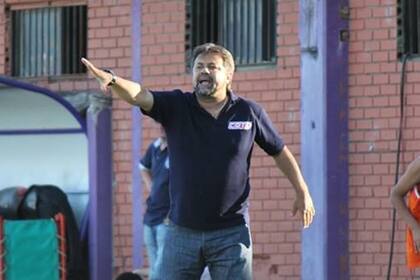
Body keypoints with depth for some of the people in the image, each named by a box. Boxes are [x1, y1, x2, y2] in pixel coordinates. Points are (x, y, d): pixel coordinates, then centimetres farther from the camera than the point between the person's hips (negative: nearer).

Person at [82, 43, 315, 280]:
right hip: (182, 231, 1)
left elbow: (280, 152, 13)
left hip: (231, 234, -1)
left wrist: (303, 192, 17)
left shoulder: (249, 112, 1)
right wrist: (112, 80, -39)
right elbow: (138, 95, -18)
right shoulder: (176, 107, -1)